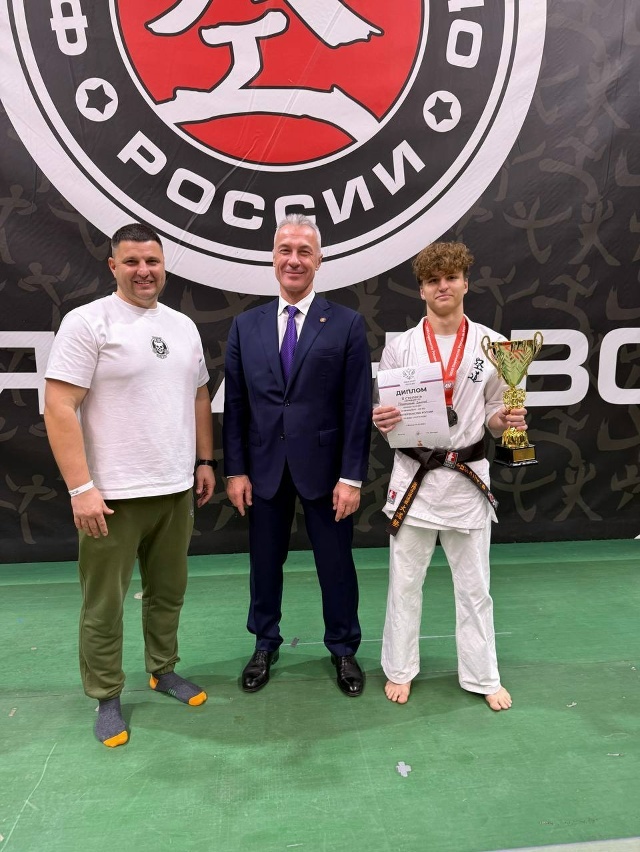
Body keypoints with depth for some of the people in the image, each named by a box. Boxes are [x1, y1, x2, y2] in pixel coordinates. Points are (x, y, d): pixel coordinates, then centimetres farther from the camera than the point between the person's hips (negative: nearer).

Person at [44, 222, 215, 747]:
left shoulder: (183, 326, 9)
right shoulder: (88, 322, -9)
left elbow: (199, 396, 16)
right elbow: (59, 408, -14)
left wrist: (205, 461, 12)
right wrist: (81, 488, -18)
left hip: (175, 489, 6)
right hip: (111, 494, -5)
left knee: (168, 592, 18)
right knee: (104, 606, 8)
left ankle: (163, 670, 38)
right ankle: (107, 698, 27)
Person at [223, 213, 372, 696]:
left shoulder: (347, 324, -3)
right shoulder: (246, 326, 5)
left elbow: (358, 408, -6)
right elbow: (235, 405, 4)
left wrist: (352, 476, -10)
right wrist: (235, 470, 0)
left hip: (325, 468, -2)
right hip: (264, 469, 3)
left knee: (336, 564, 12)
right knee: (265, 562, 16)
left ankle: (343, 649, 35)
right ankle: (265, 645, 39)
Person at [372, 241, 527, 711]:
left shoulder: (492, 345, 0)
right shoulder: (400, 347, -2)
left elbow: (495, 414, 6)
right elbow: (385, 416, 2)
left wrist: (507, 420, -16)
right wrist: (381, 422, -20)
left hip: (468, 476, 1)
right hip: (415, 475, 0)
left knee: (474, 584, 13)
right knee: (405, 581, 11)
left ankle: (483, 676, 33)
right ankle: (400, 669, 31)